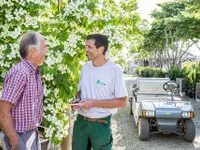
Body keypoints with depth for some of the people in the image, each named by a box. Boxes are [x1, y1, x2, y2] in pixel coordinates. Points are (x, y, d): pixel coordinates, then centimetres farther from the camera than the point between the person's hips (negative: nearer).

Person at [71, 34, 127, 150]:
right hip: (81, 121, 5)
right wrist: (77, 99, -6)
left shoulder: (114, 69, -14)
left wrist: (94, 103, -19)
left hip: (101, 124, -5)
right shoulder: (85, 67, 4)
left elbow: (122, 102, -13)